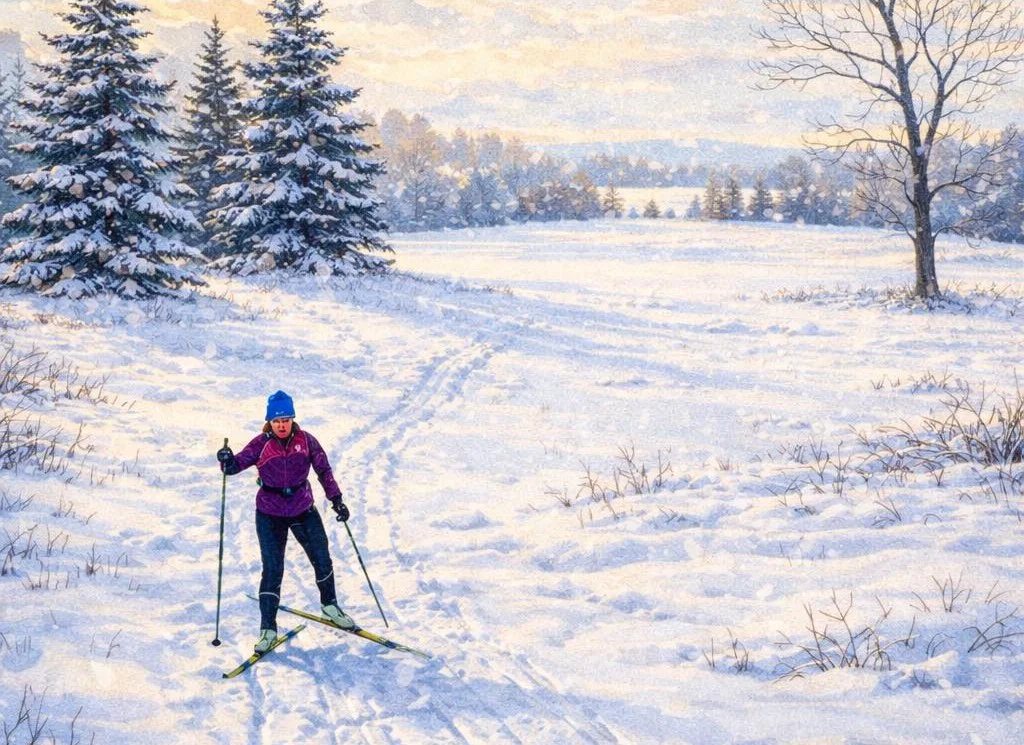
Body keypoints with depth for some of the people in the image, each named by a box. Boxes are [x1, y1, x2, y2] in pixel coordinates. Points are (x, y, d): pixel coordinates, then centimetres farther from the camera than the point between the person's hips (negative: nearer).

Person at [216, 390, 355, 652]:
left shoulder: (306, 441, -8)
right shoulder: (261, 444, -12)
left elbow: (324, 470, 3)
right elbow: (238, 463, -17)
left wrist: (336, 499, 2)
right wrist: (227, 461, -40)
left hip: (304, 510, 2)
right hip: (270, 514, -2)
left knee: (322, 560, 11)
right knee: (272, 570, -7)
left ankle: (329, 605, 38)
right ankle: (268, 628, 2)